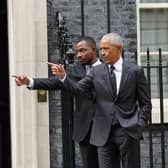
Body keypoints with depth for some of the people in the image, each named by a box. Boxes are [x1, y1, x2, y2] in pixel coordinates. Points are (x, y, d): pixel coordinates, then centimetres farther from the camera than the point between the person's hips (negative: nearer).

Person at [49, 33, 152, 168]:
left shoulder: (135, 71, 0)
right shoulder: (96, 72, 7)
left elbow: (145, 103, 3)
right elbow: (78, 89, -3)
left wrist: (140, 126, -7)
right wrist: (63, 76, -19)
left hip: (128, 131, -2)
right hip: (104, 132, 2)